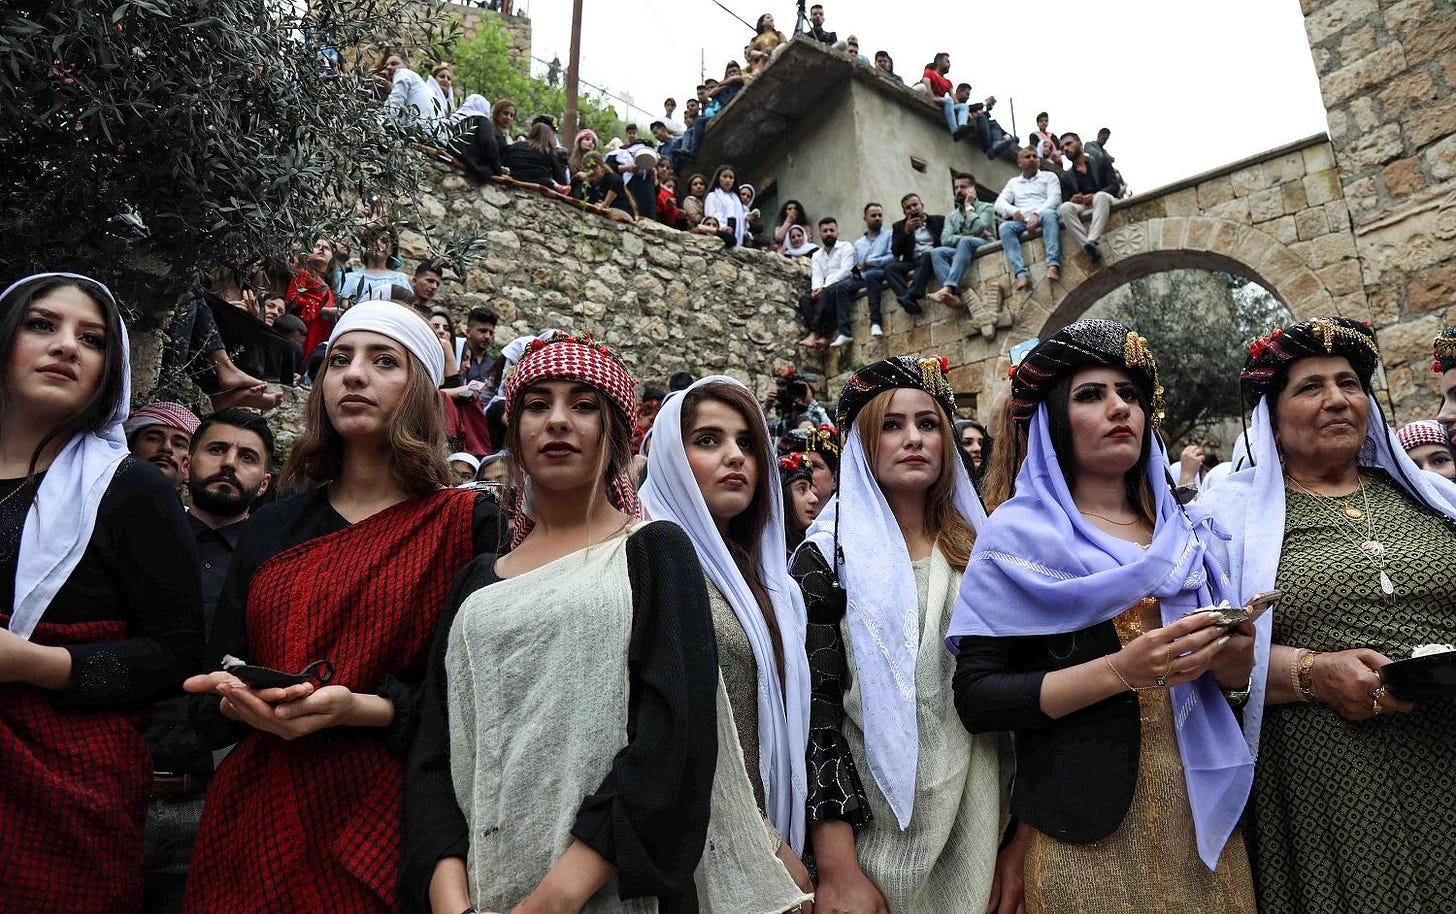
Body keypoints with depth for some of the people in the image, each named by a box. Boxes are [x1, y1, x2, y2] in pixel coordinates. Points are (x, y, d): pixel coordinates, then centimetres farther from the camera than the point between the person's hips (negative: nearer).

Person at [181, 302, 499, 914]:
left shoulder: (468, 525, -6)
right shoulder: (274, 526, 9)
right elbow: (207, 694, 11)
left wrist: (362, 708, -22)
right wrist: (238, 701, -10)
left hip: (383, 820, -4)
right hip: (253, 816, 4)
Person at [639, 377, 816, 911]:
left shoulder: (761, 582, 9)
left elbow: (786, 721, 10)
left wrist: (783, 846, 3)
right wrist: (769, 859, -14)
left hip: (768, 830, 7)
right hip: (724, 859, -7)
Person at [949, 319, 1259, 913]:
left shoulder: (1185, 531, 7)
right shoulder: (1018, 534, -8)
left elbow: (1232, 678, 13)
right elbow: (977, 699, -15)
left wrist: (1233, 660, -9)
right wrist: (1120, 671, -24)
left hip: (1200, 813, 5)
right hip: (1082, 824, -5)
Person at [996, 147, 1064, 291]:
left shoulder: (1049, 176, 18)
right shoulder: (1013, 182, 27)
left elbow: (1054, 198, 1)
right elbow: (999, 203, 13)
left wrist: (1036, 214, -18)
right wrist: (1013, 211, -10)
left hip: (1043, 217, -2)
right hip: (1023, 223, 2)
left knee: (1048, 213, -38)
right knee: (1005, 227, -31)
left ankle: (1053, 266, -54)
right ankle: (1021, 273, -48)